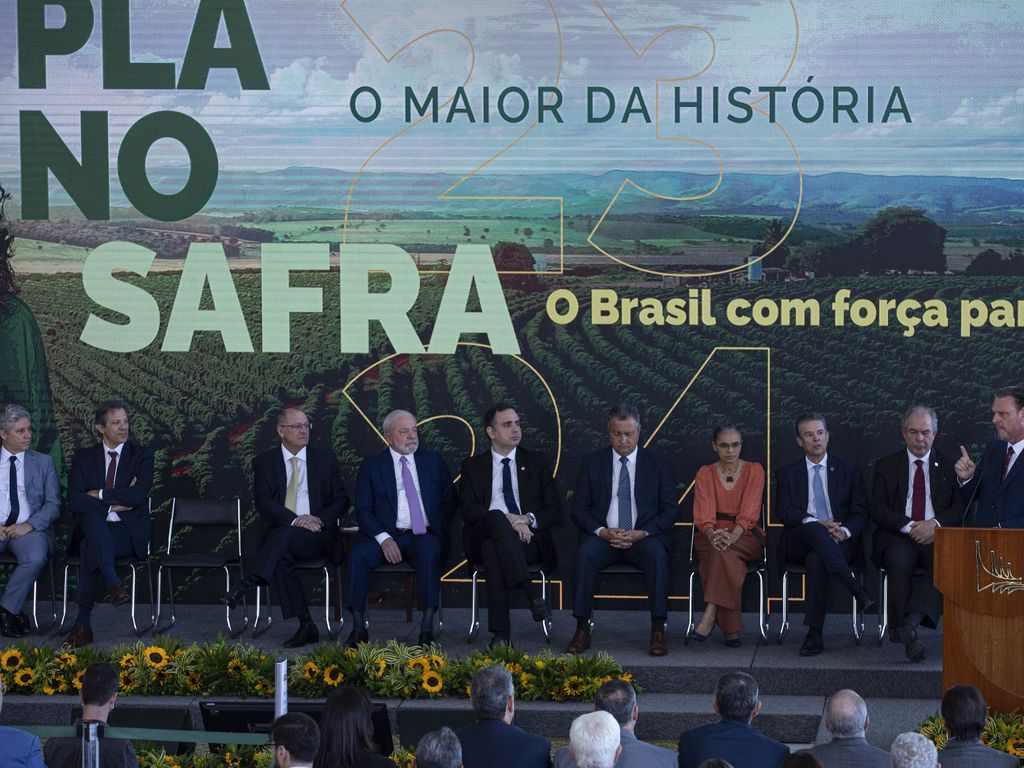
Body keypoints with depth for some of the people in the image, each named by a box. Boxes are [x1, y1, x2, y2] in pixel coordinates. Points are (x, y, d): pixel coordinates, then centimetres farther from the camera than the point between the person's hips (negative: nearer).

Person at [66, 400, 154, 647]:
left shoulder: (142, 455, 8)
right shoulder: (84, 458, 12)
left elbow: (139, 494, -10)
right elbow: (75, 501, -3)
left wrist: (100, 494, -8)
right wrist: (114, 504, -11)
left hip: (128, 533, -2)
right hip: (93, 528, 2)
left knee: (91, 549, -33)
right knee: (93, 516, -36)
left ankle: (83, 622, -32)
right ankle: (113, 583, -47)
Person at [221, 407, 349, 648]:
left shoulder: (325, 459, 13)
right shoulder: (265, 461, 10)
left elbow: (341, 500, 9)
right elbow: (262, 501, -3)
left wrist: (320, 519, -11)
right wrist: (295, 519, -18)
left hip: (318, 537, 0)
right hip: (278, 534, 0)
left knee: (285, 536, -35)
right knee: (280, 556, -34)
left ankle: (246, 586, -40)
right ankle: (306, 626, -34)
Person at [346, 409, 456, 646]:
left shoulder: (433, 461, 16)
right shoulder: (371, 466, 9)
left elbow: (449, 501, 19)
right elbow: (363, 511, 1)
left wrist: (438, 530, 2)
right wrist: (384, 539, -15)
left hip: (424, 536, 0)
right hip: (385, 535, 0)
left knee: (429, 554, -35)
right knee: (357, 555, -30)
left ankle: (427, 627, -37)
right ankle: (358, 627, -27)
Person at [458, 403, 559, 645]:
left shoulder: (537, 462, 18)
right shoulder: (473, 466, 16)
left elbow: (555, 511, 11)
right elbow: (468, 509, 1)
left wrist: (527, 519, -11)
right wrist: (508, 519, -16)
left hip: (529, 538, 0)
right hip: (483, 536, 0)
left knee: (492, 549, -36)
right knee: (496, 517, -38)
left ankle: (501, 632, -41)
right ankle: (530, 592, -46)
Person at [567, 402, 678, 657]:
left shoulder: (657, 464, 8)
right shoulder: (592, 462, 10)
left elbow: (670, 510, 3)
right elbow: (579, 509, 6)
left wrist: (641, 533, -14)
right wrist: (603, 532, -13)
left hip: (644, 537, -1)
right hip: (603, 536, 1)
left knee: (657, 554, -34)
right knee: (585, 553, -32)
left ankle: (658, 631, -32)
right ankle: (582, 630, -29)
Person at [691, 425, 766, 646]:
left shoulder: (754, 471, 3)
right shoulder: (705, 473, 7)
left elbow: (749, 513, -10)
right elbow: (704, 514, -6)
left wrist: (732, 536, -29)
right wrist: (712, 534, -29)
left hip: (746, 536, -1)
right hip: (711, 534, 1)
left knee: (724, 551, -36)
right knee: (727, 558, -35)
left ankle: (710, 615, -39)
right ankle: (730, 628, -35)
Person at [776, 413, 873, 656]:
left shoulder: (848, 468, 15)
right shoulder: (788, 473, 16)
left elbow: (860, 511, 8)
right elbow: (785, 512, 0)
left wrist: (844, 531, -15)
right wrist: (816, 523, -19)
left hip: (839, 540, 0)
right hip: (799, 543, 0)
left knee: (816, 559, -37)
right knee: (813, 529, -38)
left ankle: (815, 634, -36)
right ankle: (857, 590, -41)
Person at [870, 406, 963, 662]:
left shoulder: (949, 466, 16)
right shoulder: (886, 465, 14)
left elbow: (960, 507, 6)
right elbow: (877, 509, 3)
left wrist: (935, 524, -14)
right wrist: (909, 526, -13)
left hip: (937, 536, 1)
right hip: (898, 537, -1)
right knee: (899, 561, -35)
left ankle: (910, 621, -45)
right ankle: (908, 637, -35)